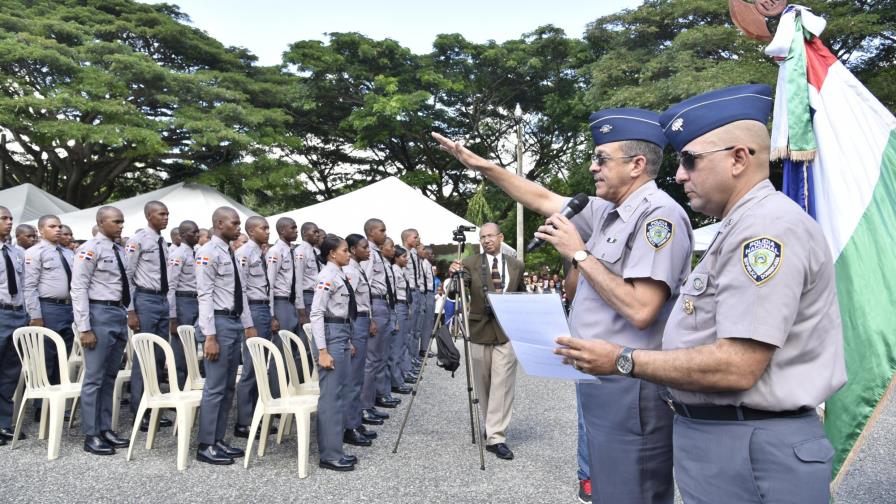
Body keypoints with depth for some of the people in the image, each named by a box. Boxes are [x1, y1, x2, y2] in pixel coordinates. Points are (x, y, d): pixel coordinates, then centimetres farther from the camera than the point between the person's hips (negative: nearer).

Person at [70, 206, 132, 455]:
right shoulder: (90, 249, -10)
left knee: (110, 377, 14)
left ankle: (105, 429, 24)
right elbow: (78, 289, -14)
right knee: (94, 378, 0)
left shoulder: (119, 250, 12)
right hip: (100, 314, -8)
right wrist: (85, 328, -17)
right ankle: (91, 436, 10)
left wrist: (127, 314, 12)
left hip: (120, 315, 8)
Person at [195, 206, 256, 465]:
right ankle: (205, 446, 8)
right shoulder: (208, 253, -11)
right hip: (220, 322, -9)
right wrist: (210, 336, -20)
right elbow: (205, 296, -16)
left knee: (228, 387, 13)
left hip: (236, 322, 9)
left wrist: (248, 325, 13)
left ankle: (218, 440, 23)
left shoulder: (231, 254, 14)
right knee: (215, 387, -3)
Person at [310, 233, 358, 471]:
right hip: (332, 334, -10)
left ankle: (334, 449, 23)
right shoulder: (327, 277, -14)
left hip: (342, 334, 10)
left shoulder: (340, 276, 13)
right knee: (331, 395, -5)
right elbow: (316, 314, -20)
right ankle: (329, 455, 3)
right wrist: (322, 351, -23)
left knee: (341, 394, 14)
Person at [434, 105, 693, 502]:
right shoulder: (607, 210, 10)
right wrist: (482, 166, 19)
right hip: (600, 380, 9)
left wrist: (580, 254, -17)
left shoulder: (659, 215, -17)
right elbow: (543, 200, 21)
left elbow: (640, 311, -26)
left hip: (629, 388, -9)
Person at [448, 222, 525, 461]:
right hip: (480, 331, 0)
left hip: (507, 332, 0)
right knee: (483, 384, 10)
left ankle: (496, 437, 1)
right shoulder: (470, 263, 0)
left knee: (502, 385, -4)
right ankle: (493, 426, 29)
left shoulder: (516, 265, 7)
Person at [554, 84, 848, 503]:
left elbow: (737, 367, -26)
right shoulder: (741, 229, 15)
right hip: (713, 433, 10)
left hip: (750, 452, -10)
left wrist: (623, 362, -18)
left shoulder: (767, 226, -19)